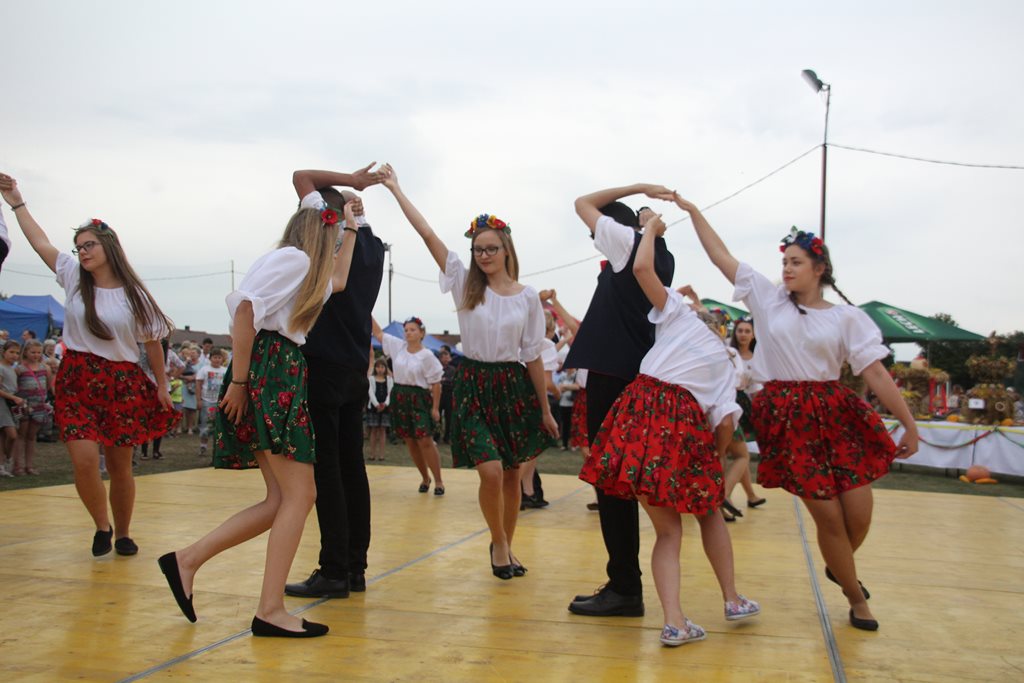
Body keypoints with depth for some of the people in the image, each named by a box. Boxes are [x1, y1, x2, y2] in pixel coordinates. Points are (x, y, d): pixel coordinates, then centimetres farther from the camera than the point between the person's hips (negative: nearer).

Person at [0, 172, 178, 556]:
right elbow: (40, 242, 11)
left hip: (123, 383, -1)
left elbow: (152, 342, 5)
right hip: (77, 382, 1)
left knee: (120, 467, 5)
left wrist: (161, 386, 6)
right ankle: (101, 527, 10)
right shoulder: (74, 278, 5)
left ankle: (122, 533, 25)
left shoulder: (134, 294, 0)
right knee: (84, 460, -14)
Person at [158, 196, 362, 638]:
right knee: (298, 495, -11)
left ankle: (187, 561, 7)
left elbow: (336, 282, 42)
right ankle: (270, 610, -11)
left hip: (283, 377, 10)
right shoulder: (294, 258, -3)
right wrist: (239, 380, -18)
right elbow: (246, 307, -15)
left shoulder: (308, 271, 25)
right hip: (271, 373, -10)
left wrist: (351, 229, 43)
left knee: (283, 501, 6)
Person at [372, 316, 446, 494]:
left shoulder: (426, 356, -8)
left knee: (425, 441, -10)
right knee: (410, 442, 8)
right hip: (399, 398, 5)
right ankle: (425, 478, 23)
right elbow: (378, 333, 10)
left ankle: (438, 481, -2)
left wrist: (435, 408, -10)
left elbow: (436, 384, -6)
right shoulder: (398, 346, 6)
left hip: (419, 399, -5)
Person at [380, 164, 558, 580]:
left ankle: (507, 547, 28)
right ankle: (498, 543, 11)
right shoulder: (465, 284, 0)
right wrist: (395, 189, -6)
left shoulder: (527, 296, 1)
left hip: (514, 387, 1)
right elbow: (428, 234, -4)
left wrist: (545, 410, 4)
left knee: (511, 475, 9)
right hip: (473, 386, -1)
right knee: (491, 472, -14)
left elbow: (533, 356, 4)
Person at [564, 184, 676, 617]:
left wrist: (638, 188, 10)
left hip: (612, 372, -9)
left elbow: (583, 204, 8)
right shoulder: (661, 256, 17)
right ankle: (624, 583, 18)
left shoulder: (627, 240, -3)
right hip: (638, 374, 9)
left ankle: (625, 588, -6)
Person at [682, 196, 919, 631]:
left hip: (835, 413, 1)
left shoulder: (847, 317, 3)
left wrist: (910, 425, -3)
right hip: (786, 417, -1)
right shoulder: (769, 299, 6)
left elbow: (875, 372, 0)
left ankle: (837, 566, 37)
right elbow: (721, 256, 7)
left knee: (859, 515, 1)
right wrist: (692, 212, 7)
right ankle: (856, 597, 22)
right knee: (828, 516, -1)